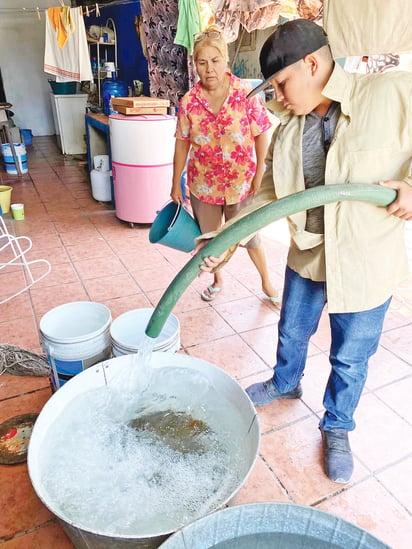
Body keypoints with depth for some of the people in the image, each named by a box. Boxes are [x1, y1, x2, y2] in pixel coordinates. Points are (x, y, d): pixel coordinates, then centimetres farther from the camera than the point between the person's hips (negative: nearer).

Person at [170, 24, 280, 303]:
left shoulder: (247, 94, -11)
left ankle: (267, 283, 33)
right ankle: (218, 280, 41)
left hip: (241, 182, -2)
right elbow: (182, 143, -1)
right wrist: (176, 184, 2)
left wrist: (260, 173, -10)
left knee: (249, 236, 10)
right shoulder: (189, 102, -6)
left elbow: (262, 134, -7)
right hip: (203, 183, 3)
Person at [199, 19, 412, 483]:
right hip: (307, 253, 5)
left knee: (350, 358, 13)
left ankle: (337, 428, 42)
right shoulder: (287, 131, -2)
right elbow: (266, 196, 1)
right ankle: (285, 383, 56)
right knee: (292, 332, 24)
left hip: (367, 260, -4)